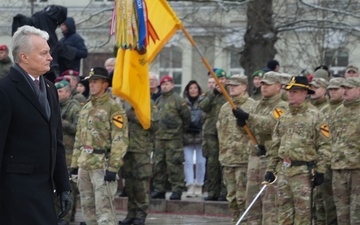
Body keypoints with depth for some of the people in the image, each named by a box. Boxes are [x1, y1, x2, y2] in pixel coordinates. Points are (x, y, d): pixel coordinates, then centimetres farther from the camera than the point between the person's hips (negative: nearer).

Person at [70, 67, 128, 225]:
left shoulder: (113, 108, -8)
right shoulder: (85, 109, 16)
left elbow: (120, 140, -14)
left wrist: (113, 167, -20)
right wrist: (74, 163, 16)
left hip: (102, 165, -8)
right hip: (84, 165, 8)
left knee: (104, 208, -11)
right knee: (87, 207, 11)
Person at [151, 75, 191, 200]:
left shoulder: (177, 100, -5)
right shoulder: (159, 100, 16)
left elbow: (187, 117, -1)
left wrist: (181, 129, 6)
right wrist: (155, 129, 16)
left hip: (173, 138, -7)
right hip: (159, 137, 7)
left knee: (174, 164, -8)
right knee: (158, 164, 8)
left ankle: (177, 189, -5)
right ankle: (159, 189, 15)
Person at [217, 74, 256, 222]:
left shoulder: (252, 106, -5)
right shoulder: (225, 108, 17)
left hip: (244, 158, -7)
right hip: (227, 158, 7)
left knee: (243, 196, -9)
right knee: (232, 197, 11)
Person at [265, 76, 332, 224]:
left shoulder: (315, 116, -5)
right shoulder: (284, 117, 14)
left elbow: (324, 146, -8)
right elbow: (275, 145, 19)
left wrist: (320, 171, -13)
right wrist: (271, 169, 15)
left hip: (303, 172, -6)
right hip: (283, 171, 6)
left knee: (303, 212, -3)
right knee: (284, 209, 9)